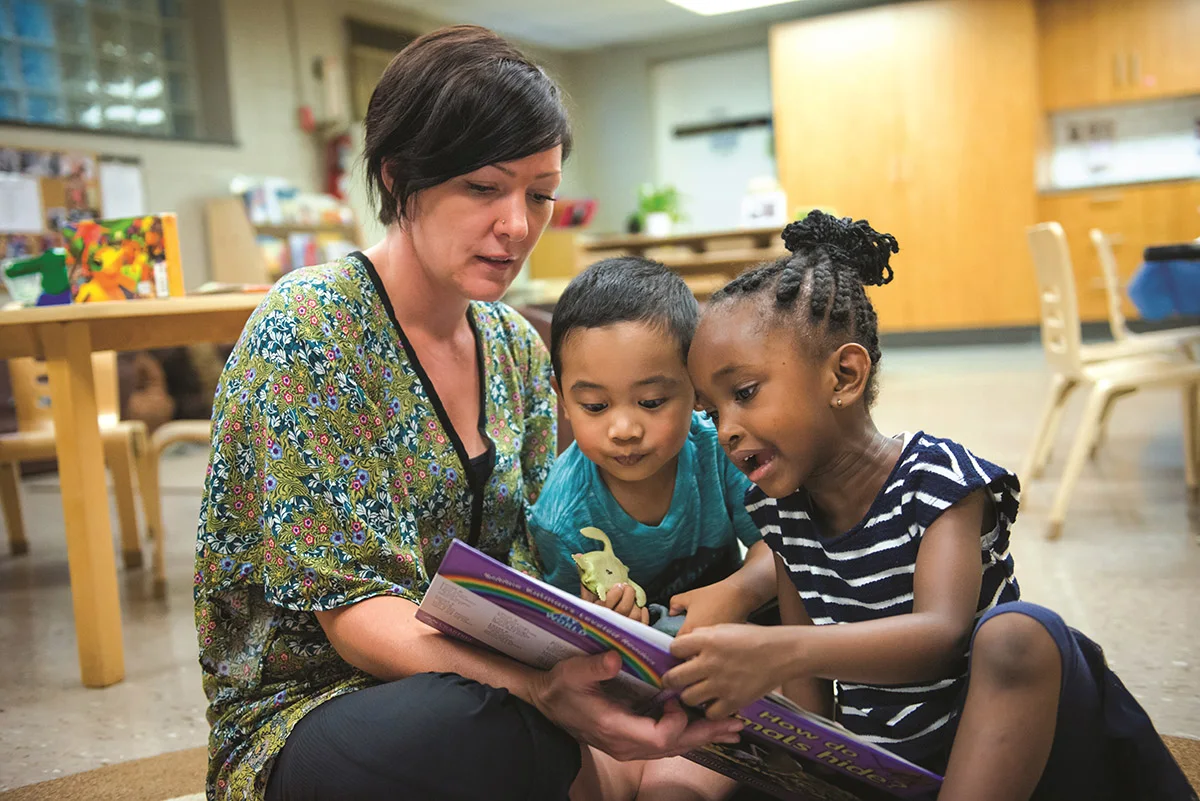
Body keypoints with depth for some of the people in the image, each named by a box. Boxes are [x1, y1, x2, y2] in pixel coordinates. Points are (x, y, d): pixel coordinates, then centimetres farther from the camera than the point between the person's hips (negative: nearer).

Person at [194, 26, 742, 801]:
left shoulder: (518, 347, 3)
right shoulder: (305, 330, -16)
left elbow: (528, 566, 6)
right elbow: (353, 607, -21)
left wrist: (585, 651, -15)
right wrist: (541, 690, -36)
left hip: (481, 681, 5)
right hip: (311, 704, -4)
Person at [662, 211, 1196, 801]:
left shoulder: (937, 478, -14)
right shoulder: (776, 508, 2)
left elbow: (939, 633, -31)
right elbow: (806, 678, 7)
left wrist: (779, 652, -47)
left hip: (991, 751, -3)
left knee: (1018, 633, -37)